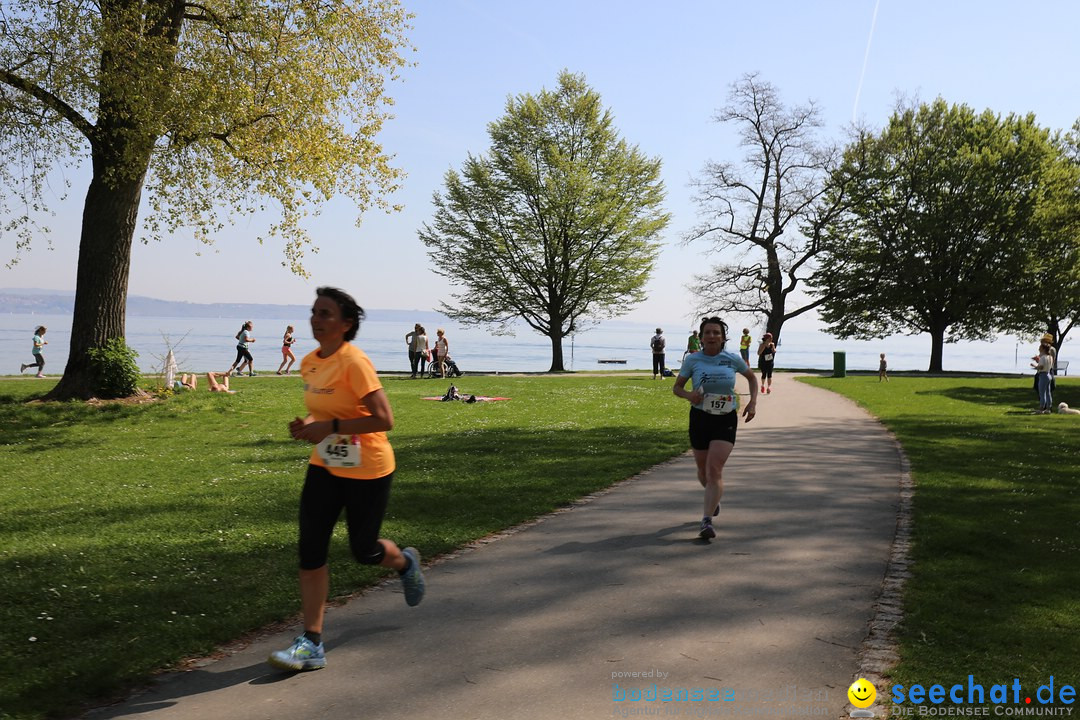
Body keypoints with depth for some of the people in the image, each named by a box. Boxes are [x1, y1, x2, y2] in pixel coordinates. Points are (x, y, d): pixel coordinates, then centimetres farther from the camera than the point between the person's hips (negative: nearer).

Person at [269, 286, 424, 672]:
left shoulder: (354, 362, -21)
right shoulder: (309, 362, 4)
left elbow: (384, 419, -25)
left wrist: (330, 427, -26)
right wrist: (306, 425, -1)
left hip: (367, 470, -7)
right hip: (325, 466, 7)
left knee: (363, 551, 7)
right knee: (311, 550, -2)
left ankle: (406, 563, 43)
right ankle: (312, 643, 5)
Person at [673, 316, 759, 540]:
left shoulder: (732, 359, -2)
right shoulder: (693, 360, -4)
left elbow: (752, 377, 16)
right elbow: (676, 387, 5)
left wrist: (753, 402, 3)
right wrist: (688, 395, -17)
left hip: (726, 420, -1)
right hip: (700, 418, 2)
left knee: (715, 469, -16)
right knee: (703, 470, 14)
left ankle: (707, 521, -17)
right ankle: (714, 497, 48)